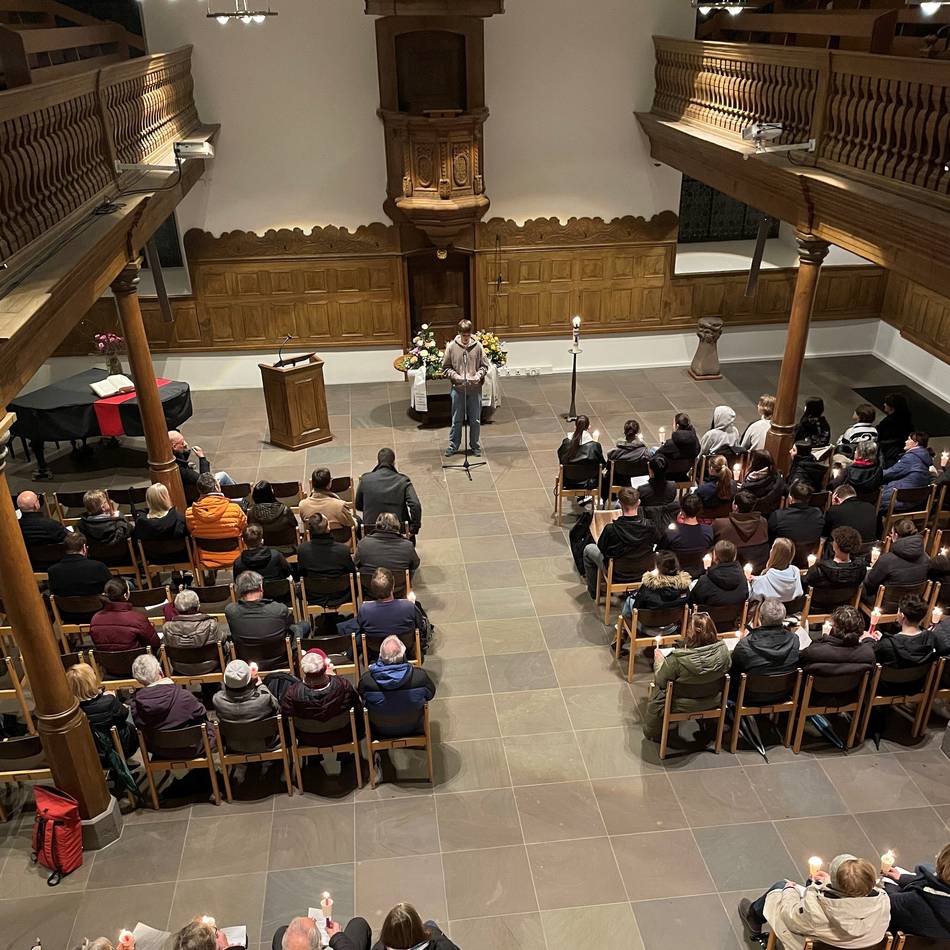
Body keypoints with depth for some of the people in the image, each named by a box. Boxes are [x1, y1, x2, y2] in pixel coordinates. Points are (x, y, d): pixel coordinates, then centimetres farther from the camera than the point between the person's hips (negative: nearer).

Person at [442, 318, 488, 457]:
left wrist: (478, 376, -15)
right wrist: (456, 376, -14)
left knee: (475, 420, 10)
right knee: (456, 420, 9)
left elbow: (484, 366, 3)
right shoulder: (451, 347, -5)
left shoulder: (477, 346, -4)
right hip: (458, 389, 0)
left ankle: (475, 446, 25)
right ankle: (453, 446, 22)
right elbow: (446, 367, 1)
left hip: (475, 389, 0)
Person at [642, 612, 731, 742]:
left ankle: (652, 734, 44)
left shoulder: (677, 659, -35)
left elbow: (659, 681, -17)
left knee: (658, 692, 26)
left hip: (681, 706, -4)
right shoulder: (723, 650, -23)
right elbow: (726, 669, 0)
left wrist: (659, 661, 2)